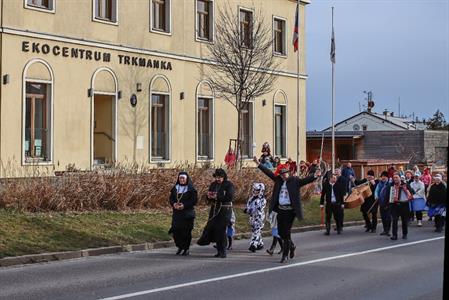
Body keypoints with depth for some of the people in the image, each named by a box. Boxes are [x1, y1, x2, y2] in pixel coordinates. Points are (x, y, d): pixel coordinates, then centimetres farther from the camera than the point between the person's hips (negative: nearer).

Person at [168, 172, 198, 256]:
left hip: (187, 214, -4)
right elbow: (171, 198, 12)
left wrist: (184, 205, -18)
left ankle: (186, 249, 7)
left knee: (186, 232, -4)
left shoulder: (191, 189, -3)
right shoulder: (175, 188, 12)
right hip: (176, 213, 4)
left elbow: (194, 200, -8)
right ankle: (180, 247, 17)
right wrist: (174, 204, -10)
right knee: (176, 230, -1)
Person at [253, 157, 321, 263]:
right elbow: (269, 173, 14)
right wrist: (258, 164, 15)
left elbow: (305, 180, -16)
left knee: (286, 232, -5)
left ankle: (285, 255, 3)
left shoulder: (295, 181, -4)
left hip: (290, 210, -5)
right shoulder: (278, 180, 9)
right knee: (281, 232, 11)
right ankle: (291, 246, 37)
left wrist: (315, 176, -34)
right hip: (280, 209, 5)